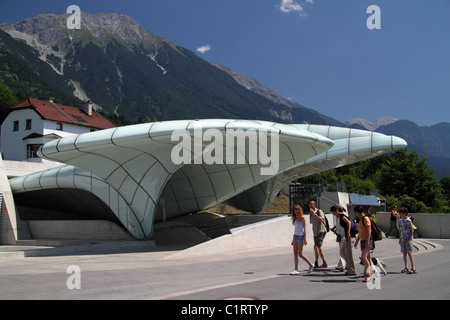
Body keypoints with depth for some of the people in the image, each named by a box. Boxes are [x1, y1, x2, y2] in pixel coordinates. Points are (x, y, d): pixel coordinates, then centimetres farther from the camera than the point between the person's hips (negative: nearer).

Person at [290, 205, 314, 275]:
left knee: (300, 254, -4)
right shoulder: (295, 218, 13)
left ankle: (311, 265, 13)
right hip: (295, 236, 7)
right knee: (295, 253, 1)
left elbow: (304, 228, -8)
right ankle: (296, 270, 2)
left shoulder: (302, 218, -6)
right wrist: (293, 240, 18)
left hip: (301, 236, -7)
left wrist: (305, 239, -14)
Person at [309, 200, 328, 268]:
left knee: (316, 246, -18)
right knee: (319, 248, 10)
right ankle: (324, 263, 19)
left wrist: (315, 214, -33)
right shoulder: (311, 215, 13)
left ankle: (316, 263, -16)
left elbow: (322, 220, -28)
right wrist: (314, 234, 22)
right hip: (316, 233, 8)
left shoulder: (319, 212, -10)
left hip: (321, 232, -8)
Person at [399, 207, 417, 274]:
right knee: (404, 253, 9)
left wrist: (410, 239, -16)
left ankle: (413, 268, -7)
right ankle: (406, 268, 17)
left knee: (409, 253, -10)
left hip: (408, 239, -7)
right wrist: (400, 238, 13)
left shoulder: (408, 221, -12)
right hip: (403, 239, 7)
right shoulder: (401, 220, 10)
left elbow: (412, 230, -12)